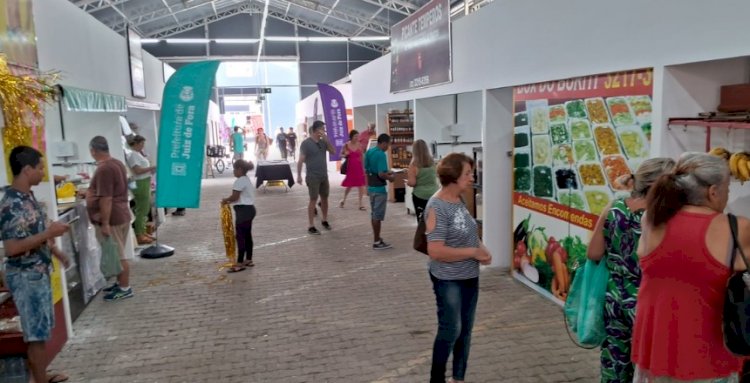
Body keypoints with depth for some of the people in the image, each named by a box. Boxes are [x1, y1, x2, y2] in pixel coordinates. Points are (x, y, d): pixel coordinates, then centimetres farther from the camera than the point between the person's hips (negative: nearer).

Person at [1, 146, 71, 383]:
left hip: (39, 272, 9)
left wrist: (55, 251, 20)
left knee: (42, 329, 19)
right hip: (25, 277, -9)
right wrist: (49, 233, -25)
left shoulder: (28, 197, 7)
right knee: (37, 333, 1)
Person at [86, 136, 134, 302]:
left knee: (117, 255, -1)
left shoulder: (104, 169, -20)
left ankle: (125, 288, 8)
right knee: (118, 253, 18)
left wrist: (105, 223, -22)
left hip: (111, 218, -10)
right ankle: (121, 283, 28)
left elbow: (105, 198, -24)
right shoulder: (117, 163, 11)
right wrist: (90, 191, 37)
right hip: (121, 215, 10)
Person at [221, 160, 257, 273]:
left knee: (240, 236, -8)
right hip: (249, 209, 11)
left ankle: (240, 263, -6)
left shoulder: (240, 181, -15)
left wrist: (225, 200, -1)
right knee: (247, 235, 15)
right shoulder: (247, 180, 17)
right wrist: (229, 200, 13)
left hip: (243, 210, -11)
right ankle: (248, 260, 22)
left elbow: (235, 197, -18)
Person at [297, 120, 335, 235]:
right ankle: (311, 226, 1)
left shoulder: (323, 141, 7)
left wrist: (326, 139, -9)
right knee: (313, 200, -4)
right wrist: (299, 175, -15)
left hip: (324, 176, 6)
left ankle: (325, 220, 30)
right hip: (313, 177, -6)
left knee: (325, 198, 13)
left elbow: (333, 151, 1)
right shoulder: (306, 143, -10)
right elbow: (301, 160, -11)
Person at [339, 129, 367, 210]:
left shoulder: (360, 145, 0)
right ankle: (343, 200, 30)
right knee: (349, 185, 5)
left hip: (359, 167, 1)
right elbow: (341, 155, 7)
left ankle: (360, 204, 7)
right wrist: (345, 155, -16)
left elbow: (362, 157, 6)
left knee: (361, 185, 0)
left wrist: (363, 168, 6)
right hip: (350, 167, -1)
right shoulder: (346, 145, -4)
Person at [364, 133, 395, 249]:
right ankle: (376, 242, 8)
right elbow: (381, 174, -28)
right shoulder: (381, 155, -20)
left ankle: (376, 238, 26)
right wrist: (390, 177, -7)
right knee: (378, 215, 0)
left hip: (371, 187, 9)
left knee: (374, 214, 16)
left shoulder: (369, 152, 7)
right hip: (379, 189, -9)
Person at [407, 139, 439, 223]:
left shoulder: (414, 165, -12)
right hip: (434, 194, 4)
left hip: (420, 196, -4)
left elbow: (412, 183, -14)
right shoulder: (432, 162, 3)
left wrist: (407, 181, 6)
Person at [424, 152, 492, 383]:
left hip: (469, 277, 8)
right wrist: (474, 252, -20)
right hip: (448, 280, -8)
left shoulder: (459, 201, 3)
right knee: (450, 330, 5)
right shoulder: (437, 207, -22)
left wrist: (482, 249, -3)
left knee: (465, 330, 17)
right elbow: (435, 251, -27)